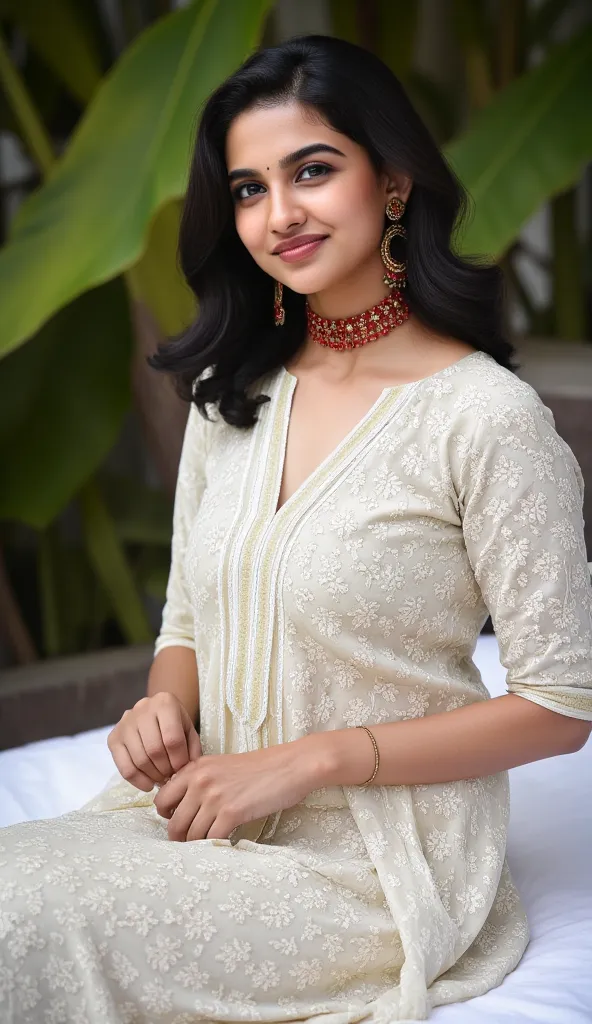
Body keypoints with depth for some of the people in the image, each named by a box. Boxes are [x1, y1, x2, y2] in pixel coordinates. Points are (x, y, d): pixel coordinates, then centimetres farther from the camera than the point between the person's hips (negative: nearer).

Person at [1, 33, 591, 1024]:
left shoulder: (486, 416, -14)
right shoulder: (229, 391, 6)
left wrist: (309, 759, -15)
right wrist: (165, 703, -8)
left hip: (371, 865, -5)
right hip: (209, 813, 6)